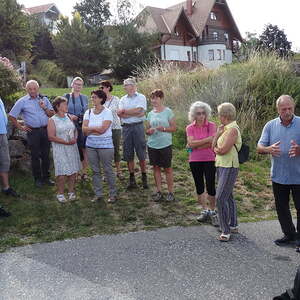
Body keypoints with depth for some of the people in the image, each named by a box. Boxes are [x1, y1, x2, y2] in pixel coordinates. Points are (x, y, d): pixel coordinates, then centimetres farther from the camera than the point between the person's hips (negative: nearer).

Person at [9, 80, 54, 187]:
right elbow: (11, 116, 5)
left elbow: (52, 114, 9)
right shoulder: (22, 101, 1)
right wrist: (20, 127, 2)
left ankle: (46, 177, 21)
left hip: (46, 130, 2)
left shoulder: (44, 99, 9)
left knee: (46, 155, 9)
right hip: (33, 131, -2)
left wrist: (45, 108, -7)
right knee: (35, 156, 4)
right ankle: (37, 179, 16)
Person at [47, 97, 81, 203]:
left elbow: (75, 130, 16)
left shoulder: (69, 117, 12)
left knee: (73, 171, 7)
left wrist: (75, 139, -5)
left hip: (72, 148, 5)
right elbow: (51, 137, -11)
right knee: (62, 173, -5)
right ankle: (60, 193, 12)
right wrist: (66, 142, -18)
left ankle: (71, 192, 22)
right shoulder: (52, 120, -4)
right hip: (60, 150, -5)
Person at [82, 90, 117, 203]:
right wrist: (97, 129, -12)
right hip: (91, 145, 5)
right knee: (95, 171, 10)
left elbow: (103, 129, -17)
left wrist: (90, 128, -6)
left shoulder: (107, 112, -7)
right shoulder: (88, 112, 8)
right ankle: (98, 195, 20)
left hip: (105, 145, -5)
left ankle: (113, 194, 15)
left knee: (108, 170, 2)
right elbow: (84, 130, -1)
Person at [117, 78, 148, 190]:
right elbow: (119, 114, -2)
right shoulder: (123, 99, 12)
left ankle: (144, 177, 14)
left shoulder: (141, 97, 1)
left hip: (138, 126, -4)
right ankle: (132, 179, 16)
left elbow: (139, 110, -15)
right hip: (126, 127, 4)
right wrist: (135, 113, -11)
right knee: (128, 155, 6)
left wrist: (125, 111, -6)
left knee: (141, 155, 1)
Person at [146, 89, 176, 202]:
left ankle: (170, 192, 13)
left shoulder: (168, 111, -3)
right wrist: (149, 131, -8)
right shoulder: (150, 113, 10)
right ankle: (158, 191, 19)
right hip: (152, 145, 4)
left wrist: (163, 129, -20)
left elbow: (174, 128, -4)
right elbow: (147, 130, 15)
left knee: (167, 168, 3)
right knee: (156, 167, 9)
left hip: (165, 145, -4)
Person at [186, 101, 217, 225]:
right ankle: (205, 211, 26)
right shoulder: (190, 128, 1)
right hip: (195, 161, 3)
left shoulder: (211, 125, -4)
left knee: (211, 186, -3)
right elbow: (192, 143, -13)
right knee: (199, 187, 11)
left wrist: (195, 145, -11)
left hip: (209, 160, -2)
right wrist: (207, 139, -14)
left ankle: (212, 212, 15)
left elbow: (212, 144, -15)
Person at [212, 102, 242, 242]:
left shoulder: (233, 130, -15)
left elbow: (223, 150, -22)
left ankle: (226, 230, -2)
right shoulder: (224, 128, 13)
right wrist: (218, 133, -2)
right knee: (228, 196, 16)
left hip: (229, 167, -10)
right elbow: (214, 146, 9)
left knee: (221, 198, -12)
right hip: (221, 166, 10)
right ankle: (233, 225, 29)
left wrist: (216, 150, -2)